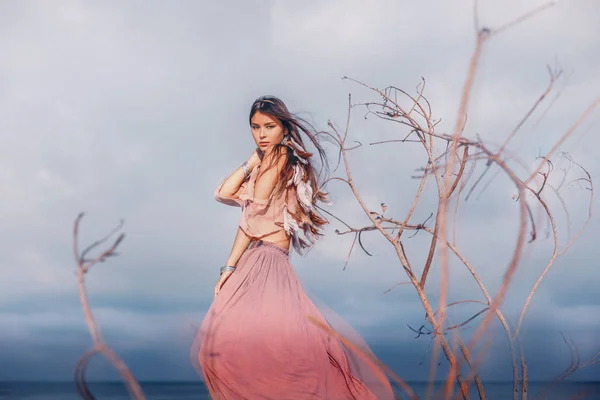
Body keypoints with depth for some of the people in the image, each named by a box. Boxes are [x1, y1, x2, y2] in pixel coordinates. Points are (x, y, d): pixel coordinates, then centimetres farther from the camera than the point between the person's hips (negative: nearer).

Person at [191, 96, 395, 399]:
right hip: (252, 260, 9)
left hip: (266, 259, -9)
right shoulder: (264, 162, 23)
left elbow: (254, 213, -7)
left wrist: (230, 266, -7)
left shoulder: (280, 156, -3)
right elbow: (223, 193, 10)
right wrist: (251, 162, 8)